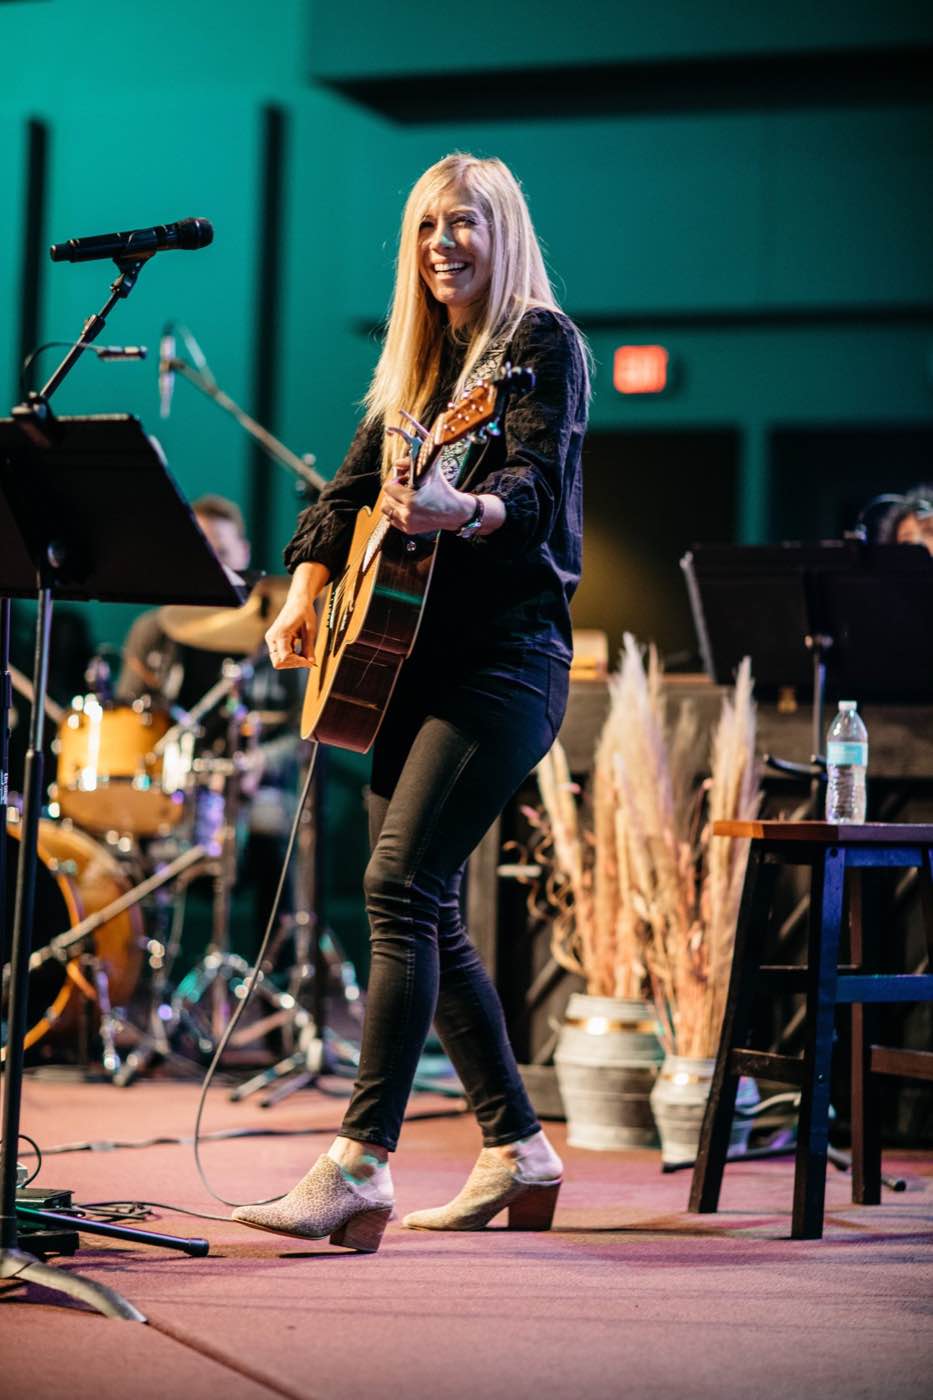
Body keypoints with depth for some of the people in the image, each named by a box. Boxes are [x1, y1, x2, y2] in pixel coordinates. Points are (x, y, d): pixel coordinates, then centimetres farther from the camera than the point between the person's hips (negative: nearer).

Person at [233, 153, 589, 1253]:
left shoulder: (540, 340, -5)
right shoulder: (417, 362, 18)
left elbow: (536, 485, -21)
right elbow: (352, 485, 21)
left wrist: (460, 511, -42)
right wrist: (305, 592, 3)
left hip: (506, 656, -9)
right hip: (410, 657, 9)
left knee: (401, 884, -20)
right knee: (426, 911, 8)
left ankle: (360, 1164, -25)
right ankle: (516, 1152, 18)